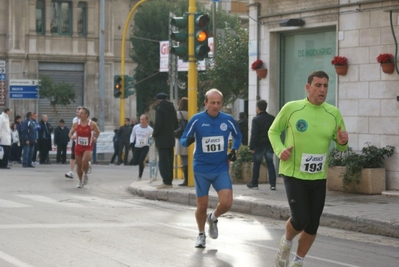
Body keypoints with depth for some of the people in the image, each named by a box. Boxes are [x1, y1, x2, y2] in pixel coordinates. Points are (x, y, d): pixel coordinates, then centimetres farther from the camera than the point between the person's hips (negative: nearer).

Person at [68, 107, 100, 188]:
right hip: (78, 146, 3)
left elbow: (98, 132, 8)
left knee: (85, 161, -26)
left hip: (88, 147, -3)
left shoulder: (92, 124, -9)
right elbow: (70, 133, 2)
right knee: (79, 164, 7)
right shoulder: (76, 124, -3)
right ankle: (80, 181, 26)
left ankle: (86, 174, 4)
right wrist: (72, 137, -20)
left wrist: (95, 138, -10)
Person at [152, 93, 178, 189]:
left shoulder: (160, 109, -11)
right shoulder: (172, 108, 13)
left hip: (162, 139, -8)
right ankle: (169, 181, 15)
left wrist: (154, 134, -4)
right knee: (169, 160, 12)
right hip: (171, 138, 8)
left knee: (163, 161, -8)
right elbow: (176, 124, 17)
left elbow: (158, 124, -17)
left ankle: (166, 182, -13)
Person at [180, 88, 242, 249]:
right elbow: (183, 140, -3)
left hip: (221, 169, 1)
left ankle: (213, 219, 22)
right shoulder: (197, 120, -8)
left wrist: (234, 150, -1)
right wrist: (188, 141, -26)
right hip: (201, 169, -1)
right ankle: (201, 234, 32)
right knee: (202, 206, 6)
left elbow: (238, 136, 16)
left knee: (226, 203, -13)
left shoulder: (228, 120, -3)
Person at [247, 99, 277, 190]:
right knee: (270, 164, 8)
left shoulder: (256, 119, -11)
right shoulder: (272, 118, 5)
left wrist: (251, 147, -11)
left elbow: (254, 135, -15)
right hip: (270, 145, 4)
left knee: (256, 165, 6)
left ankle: (254, 183, 12)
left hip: (259, 145, -4)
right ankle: (272, 184, 2)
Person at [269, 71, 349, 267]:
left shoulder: (334, 113, 0)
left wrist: (342, 142, -15)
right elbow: (273, 131, 5)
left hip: (318, 177, 4)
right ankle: (286, 243, 21)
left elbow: (341, 145, 9)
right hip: (294, 173, -4)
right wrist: (280, 150, -13)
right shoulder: (291, 108, -9)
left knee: (312, 226, 8)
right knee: (300, 219, -14)